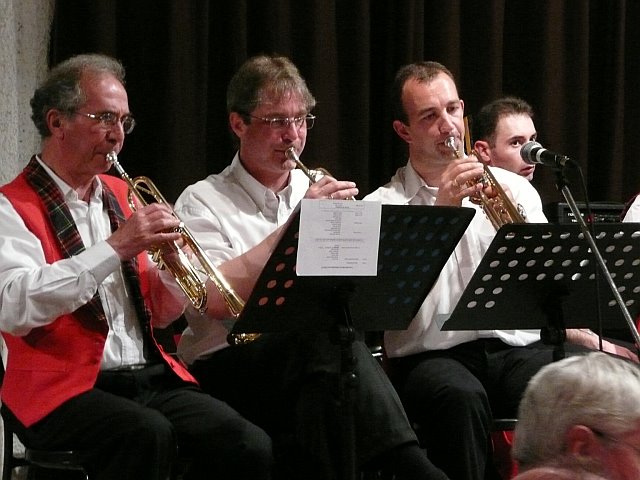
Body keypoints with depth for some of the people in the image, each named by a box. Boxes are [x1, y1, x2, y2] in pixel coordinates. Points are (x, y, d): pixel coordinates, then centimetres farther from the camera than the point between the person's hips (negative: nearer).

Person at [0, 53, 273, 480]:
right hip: (64, 390, -6)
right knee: (147, 435, -36)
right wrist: (114, 248, -21)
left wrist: (171, 261, -2)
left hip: (151, 377, 6)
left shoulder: (120, 196, 18)